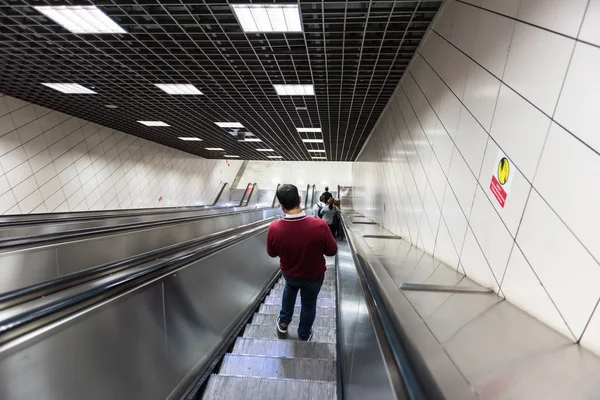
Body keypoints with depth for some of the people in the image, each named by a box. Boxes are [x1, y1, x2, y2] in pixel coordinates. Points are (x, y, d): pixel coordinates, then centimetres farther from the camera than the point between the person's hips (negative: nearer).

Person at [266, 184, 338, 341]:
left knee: (290, 288, 36)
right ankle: (304, 335, 51)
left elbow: (272, 253, -9)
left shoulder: (274, 228, -29)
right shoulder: (319, 226, -34)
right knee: (309, 304, 26)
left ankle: (283, 322, 52)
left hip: (289, 273, 2)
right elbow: (332, 251, -16)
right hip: (314, 275, -1)